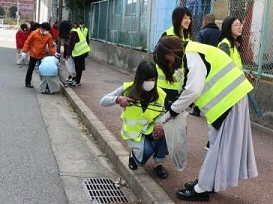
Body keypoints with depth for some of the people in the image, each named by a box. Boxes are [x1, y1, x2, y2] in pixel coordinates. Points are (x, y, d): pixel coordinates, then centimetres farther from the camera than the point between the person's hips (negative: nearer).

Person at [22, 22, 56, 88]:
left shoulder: (49, 36, -3)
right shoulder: (34, 33, -11)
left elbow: (51, 46, -1)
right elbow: (28, 42, -6)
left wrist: (54, 53, -17)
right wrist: (24, 51, -7)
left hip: (42, 55, 2)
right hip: (33, 55, -2)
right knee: (30, 69, 9)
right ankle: (27, 83, 21)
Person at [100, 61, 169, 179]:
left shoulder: (160, 94, -10)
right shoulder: (128, 89, -15)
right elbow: (103, 101, -13)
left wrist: (159, 123, -26)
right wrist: (118, 99, -34)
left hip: (150, 129, 3)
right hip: (133, 131, -2)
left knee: (163, 133, -31)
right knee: (147, 150, -29)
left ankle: (158, 164, -4)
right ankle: (134, 156, 10)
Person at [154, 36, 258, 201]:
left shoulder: (192, 56, -16)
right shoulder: (190, 57, 15)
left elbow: (193, 90, -24)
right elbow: (195, 89, 15)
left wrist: (171, 112, -14)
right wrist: (177, 111, 5)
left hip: (230, 98, -10)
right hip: (228, 97, 10)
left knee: (221, 146, -3)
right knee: (218, 144, 15)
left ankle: (202, 189, 4)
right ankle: (207, 182, 25)